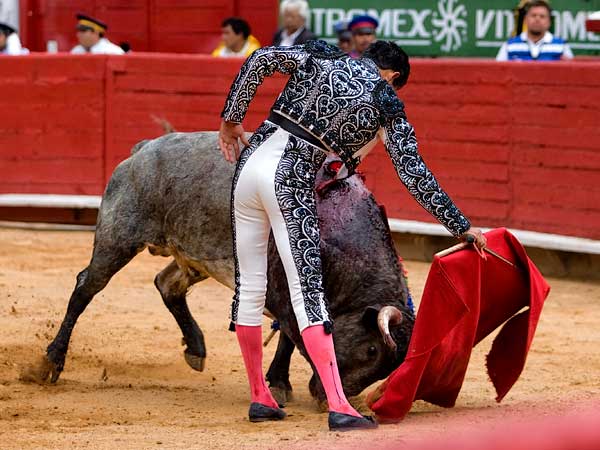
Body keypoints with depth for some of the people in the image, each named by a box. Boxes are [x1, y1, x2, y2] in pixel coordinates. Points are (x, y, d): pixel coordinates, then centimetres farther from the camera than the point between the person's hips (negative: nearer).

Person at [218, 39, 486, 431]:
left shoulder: (322, 57, 14)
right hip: (292, 182, -4)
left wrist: (232, 117, 12)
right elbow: (416, 175, 4)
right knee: (307, 291, -8)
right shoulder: (387, 108, 5)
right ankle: (339, 406, -18)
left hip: (253, 162, 4)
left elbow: (261, 58, 4)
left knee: (249, 286, 12)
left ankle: (260, 397, 20)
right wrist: (461, 226, 10)